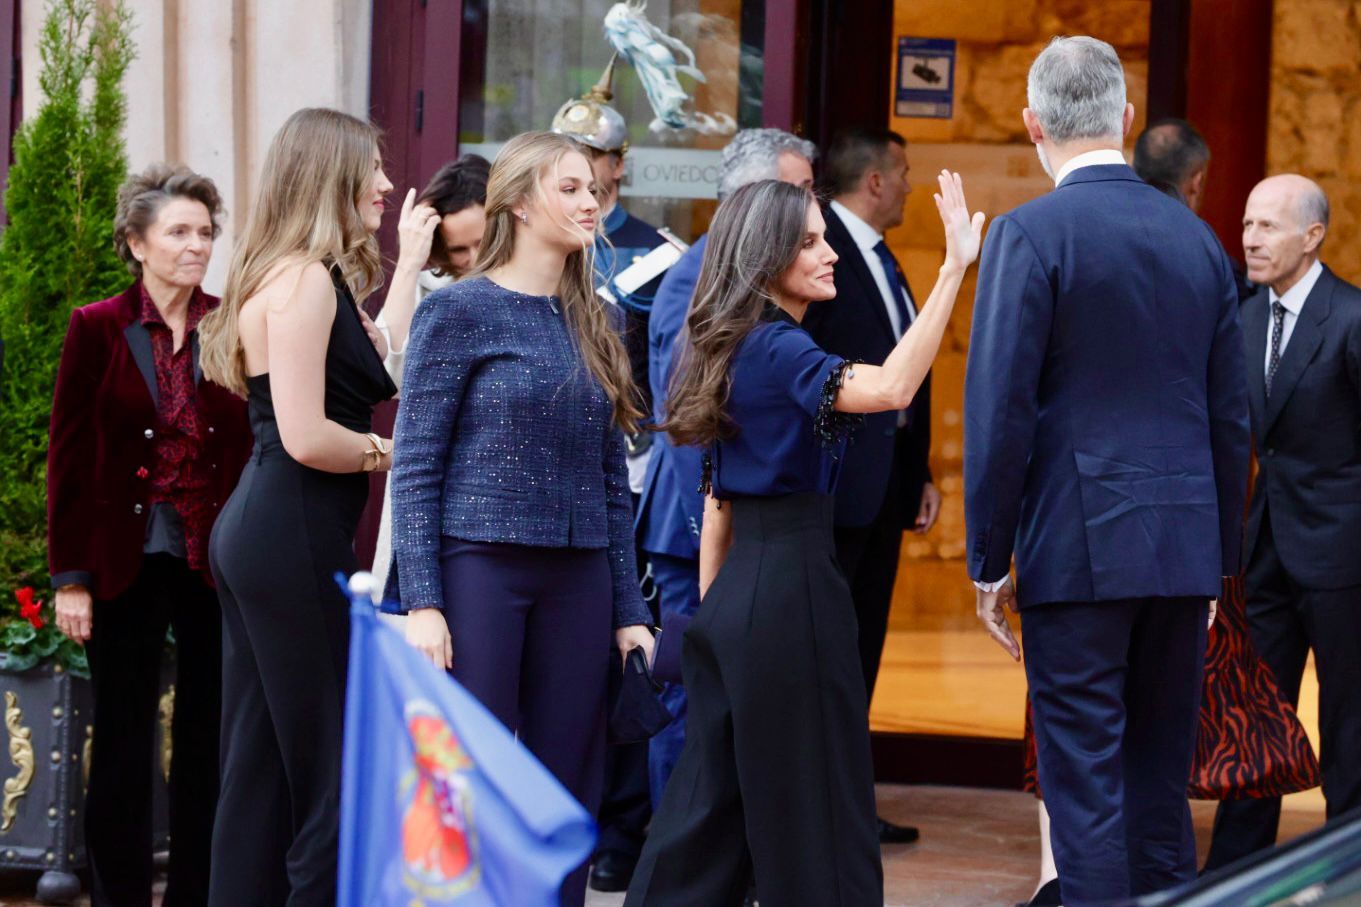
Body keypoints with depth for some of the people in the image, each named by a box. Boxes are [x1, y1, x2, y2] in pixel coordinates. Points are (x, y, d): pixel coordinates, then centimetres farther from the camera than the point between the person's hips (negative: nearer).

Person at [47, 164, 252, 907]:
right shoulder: (98, 330, 0)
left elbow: (262, 448, 2)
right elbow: (68, 459, 0)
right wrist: (69, 575, -5)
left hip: (215, 562, 2)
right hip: (126, 561, -1)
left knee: (208, 745, 6)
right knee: (123, 750, 4)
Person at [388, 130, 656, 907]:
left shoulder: (594, 324, 12)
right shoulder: (461, 311, -3)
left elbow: (613, 480, 14)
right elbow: (416, 468, -7)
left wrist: (629, 609, 9)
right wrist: (422, 604, -14)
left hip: (578, 580, 5)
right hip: (480, 569, -5)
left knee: (567, 792, 5)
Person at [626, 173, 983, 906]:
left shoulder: (733, 348, 13)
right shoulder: (776, 347, -14)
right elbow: (889, 388, -33)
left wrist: (710, 610, 21)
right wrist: (953, 269, -35)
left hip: (736, 593, 9)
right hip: (791, 586, -9)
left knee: (714, 795, 13)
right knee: (813, 802, -2)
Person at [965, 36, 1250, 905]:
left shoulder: (1031, 234, -8)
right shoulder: (1198, 237, 9)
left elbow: (1001, 412, -11)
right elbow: (1231, 416, 12)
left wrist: (989, 562, -4)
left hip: (1078, 549, -5)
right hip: (1185, 550, 5)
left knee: (1086, 788, -3)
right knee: (1161, 784, 12)